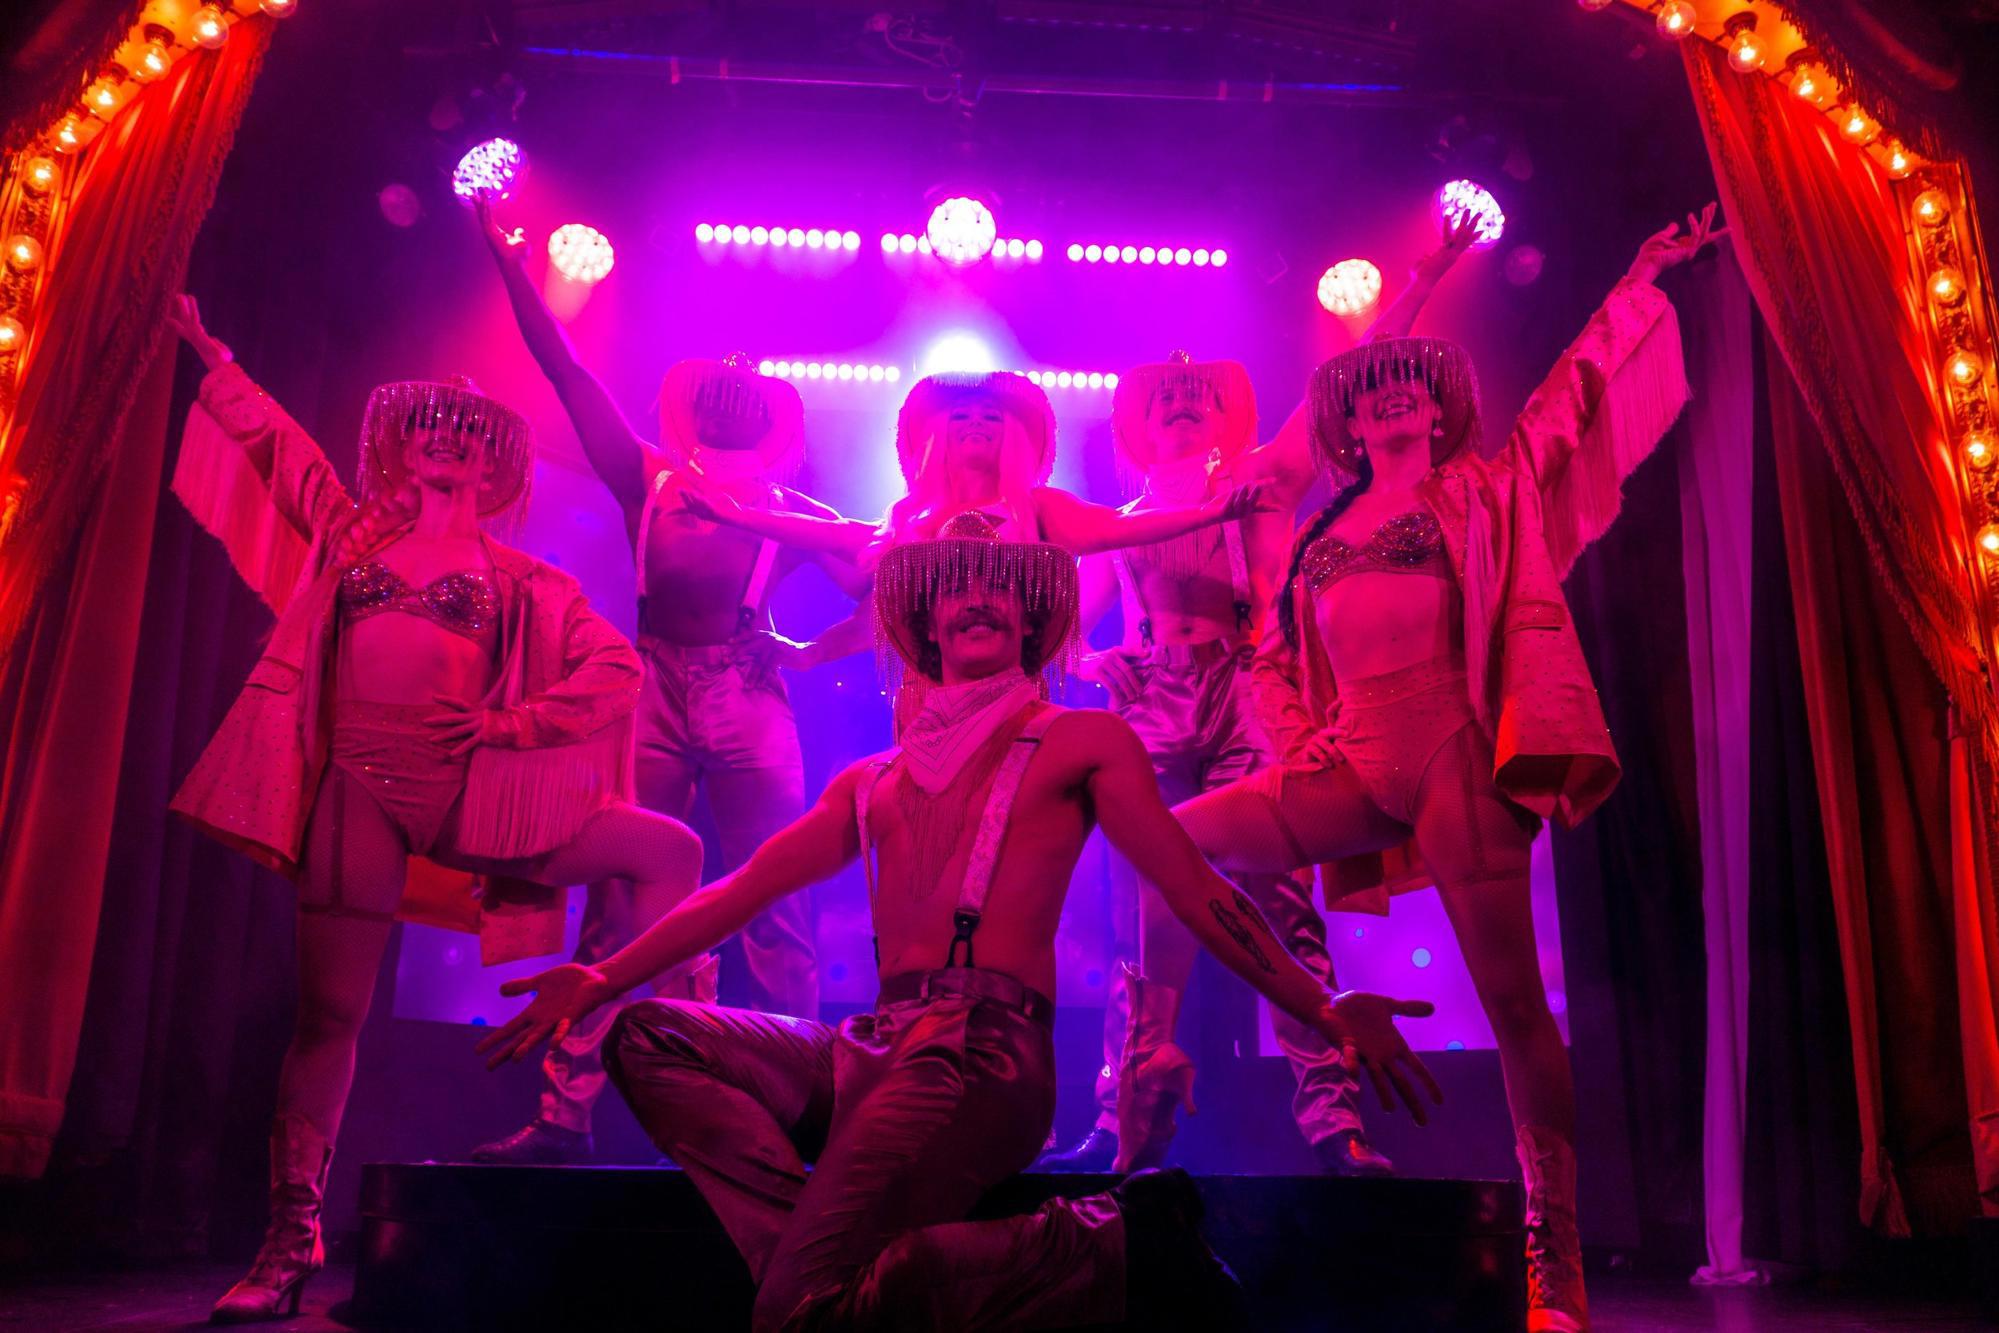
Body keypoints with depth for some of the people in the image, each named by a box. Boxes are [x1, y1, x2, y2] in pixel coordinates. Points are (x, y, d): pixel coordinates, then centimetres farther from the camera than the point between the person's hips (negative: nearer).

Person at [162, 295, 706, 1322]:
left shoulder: (517, 579, 13)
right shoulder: (351, 535, 18)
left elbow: (615, 668, 6)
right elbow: (273, 441, 25)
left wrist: (508, 722, -3)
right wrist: (210, 353, 30)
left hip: (467, 793, 0)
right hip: (358, 791, 0)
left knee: (670, 851, -12)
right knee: (328, 1011, -2)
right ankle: (291, 1241, 6)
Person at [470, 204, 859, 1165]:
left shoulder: (791, 511, 6)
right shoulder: (646, 482, 8)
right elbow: (565, 372, 6)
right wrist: (509, 265, 5)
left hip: (750, 703, -1)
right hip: (654, 697, 1)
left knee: (775, 908, -3)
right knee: (616, 903, -1)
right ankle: (564, 1115, 3)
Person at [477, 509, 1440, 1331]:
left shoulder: (1082, 741, 10)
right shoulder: (873, 781, 24)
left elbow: (1197, 895, 6)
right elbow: (743, 888, 21)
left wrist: (1322, 1011, -4)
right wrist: (603, 979, 11)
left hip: (983, 1051, -7)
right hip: (870, 1052, 7)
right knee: (646, 1036, -7)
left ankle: (1116, 1250, -12)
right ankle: (823, 1250, -21)